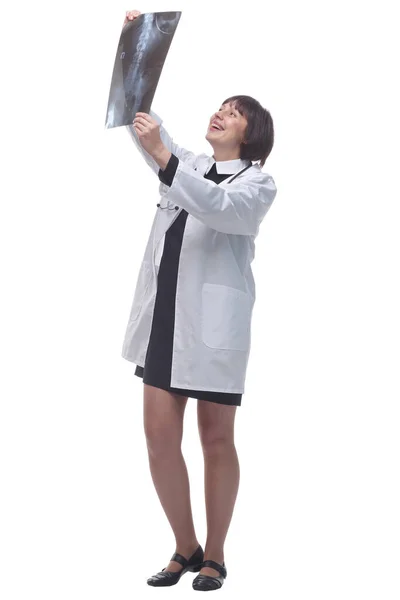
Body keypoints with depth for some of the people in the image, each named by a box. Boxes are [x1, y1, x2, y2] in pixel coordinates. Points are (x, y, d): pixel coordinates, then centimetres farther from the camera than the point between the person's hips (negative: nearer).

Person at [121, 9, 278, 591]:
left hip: (214, 318, -5)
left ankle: (215, 555, 13)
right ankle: (185, 548, 13)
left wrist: (161, 157, -25)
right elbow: (139, 113, 17)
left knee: (216, 438, 2)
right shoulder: (186, 166, 21)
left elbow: (219, 209, -17)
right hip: (164, 311, 5)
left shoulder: (258, 183, 4)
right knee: (160, 434, -1)